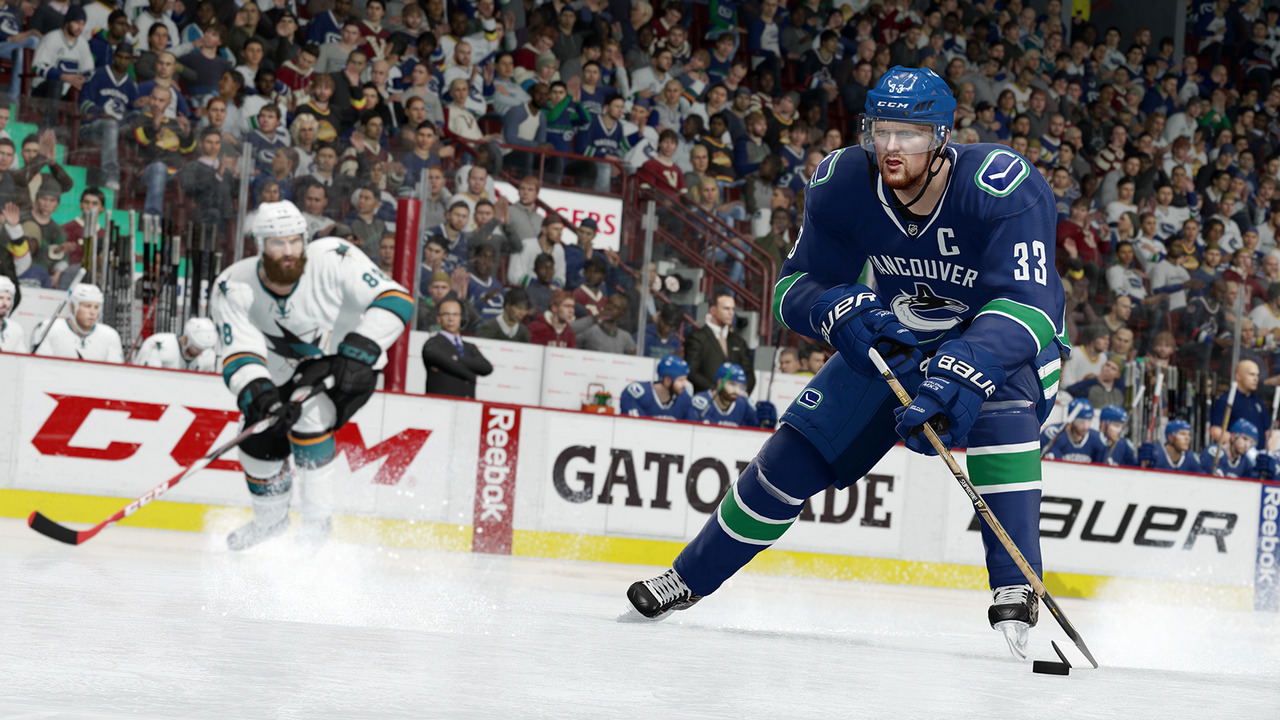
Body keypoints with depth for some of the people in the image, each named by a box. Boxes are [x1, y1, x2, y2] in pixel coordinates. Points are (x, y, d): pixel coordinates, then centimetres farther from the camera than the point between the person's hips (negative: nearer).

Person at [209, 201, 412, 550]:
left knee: (308, 418, -27)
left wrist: (358, 353, -40)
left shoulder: (334, 260, -31)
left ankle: (317, 524, -13)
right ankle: (271, 521, 33)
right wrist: (260, 394, -48)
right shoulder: (232, 289, -23)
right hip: (287, 373, 4)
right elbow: (239, 354, -28)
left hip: (351, 367, -4)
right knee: (260, 440, 0)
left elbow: (394, 299, -30)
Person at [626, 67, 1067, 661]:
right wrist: (839, 310, -38)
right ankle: (689, 578, 19)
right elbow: (795, 284, -14)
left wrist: (960, 376, -62)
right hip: (899, 338, 4)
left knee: (1001, 407, -37)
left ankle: (1015, 599, -34)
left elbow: (1026, 305, -46)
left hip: (1008, 343, -4)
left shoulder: (1004, 188, -36)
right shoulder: (844, 184, -21)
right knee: (797, 450, -2)